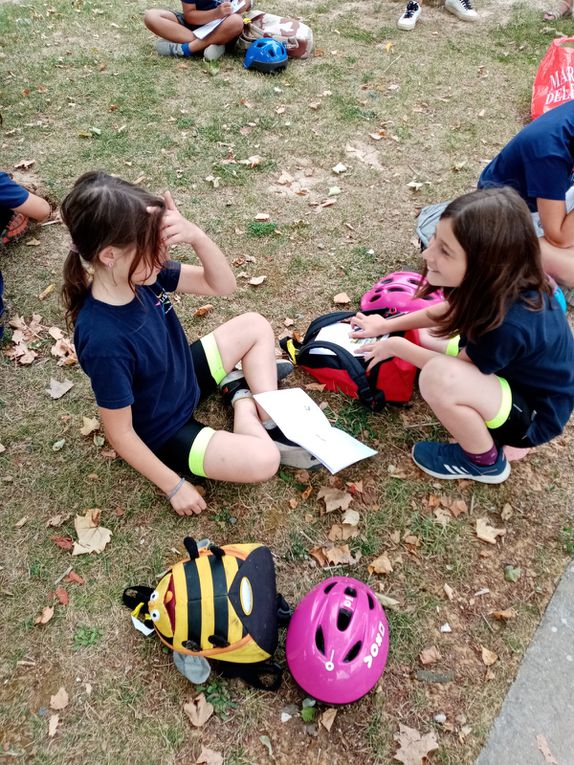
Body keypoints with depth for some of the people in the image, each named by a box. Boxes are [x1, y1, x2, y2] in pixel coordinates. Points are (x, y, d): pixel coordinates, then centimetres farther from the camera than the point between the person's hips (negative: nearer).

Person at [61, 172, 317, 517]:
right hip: (163, 433, -8)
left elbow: (222, 285, -12)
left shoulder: (140, 273, -16)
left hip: (185, 379, 8)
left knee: (255, 325, 9)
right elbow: (120, 434, -26)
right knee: (264, 461, -22)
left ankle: (272, 423, 8)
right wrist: (175, 486, -16)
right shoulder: (104, 342, -37)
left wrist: (197, 236, -32)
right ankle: (240, 396, 8)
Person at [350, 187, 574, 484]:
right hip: (513, 372, 8)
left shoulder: (508, 324, -38)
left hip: (535, 414, -8)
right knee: (421, 335, 7)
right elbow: (447, 312, 7)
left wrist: (397, 346, -5)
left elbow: (452, 370, -18)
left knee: (438, 377, -35)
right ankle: (484, 427, 10)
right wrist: (387, 325, 8)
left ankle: (484, 461, -5)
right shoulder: (500, 279, -16)